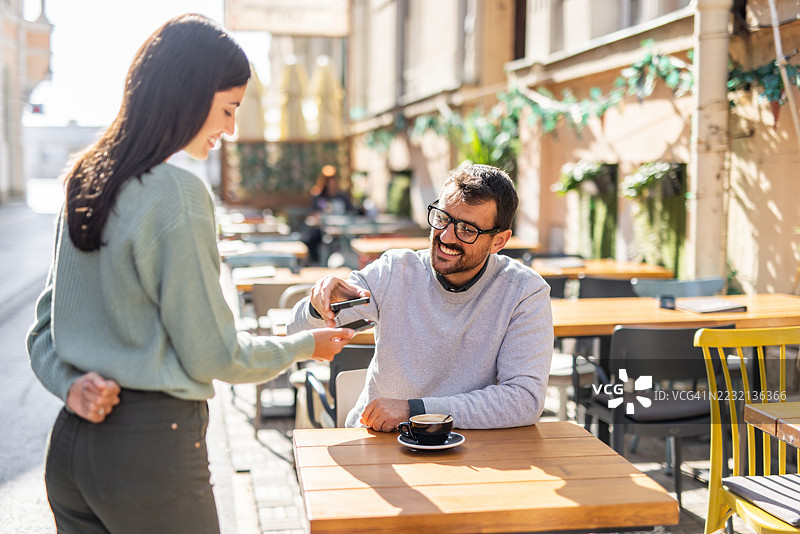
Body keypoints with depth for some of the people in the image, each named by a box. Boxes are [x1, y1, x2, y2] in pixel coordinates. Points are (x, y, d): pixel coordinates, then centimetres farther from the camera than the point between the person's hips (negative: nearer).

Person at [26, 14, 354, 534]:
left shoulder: (85, 180, 7)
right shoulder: (177, 195, -18)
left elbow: (45, 323, 12)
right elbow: (213, 356, -13)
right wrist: (306, 346, 1)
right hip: (150, 452, -8)